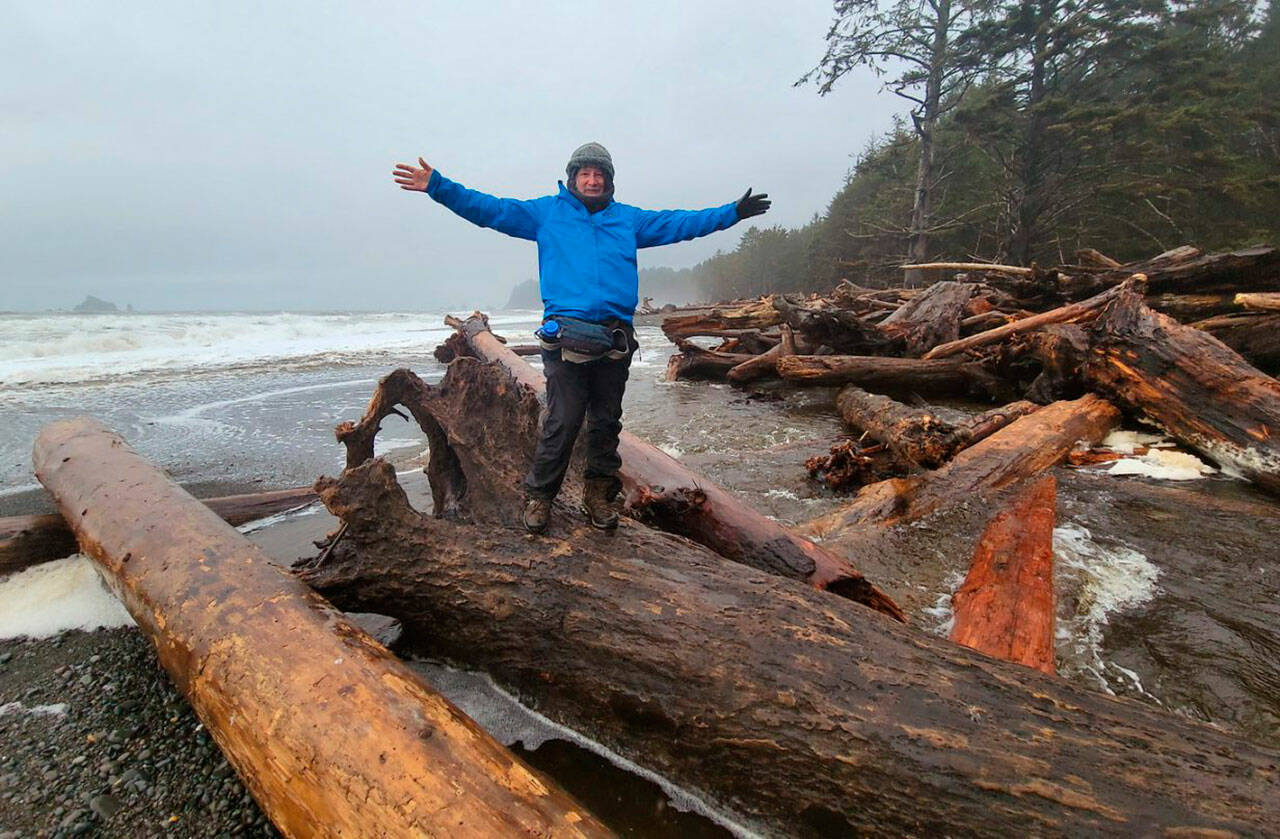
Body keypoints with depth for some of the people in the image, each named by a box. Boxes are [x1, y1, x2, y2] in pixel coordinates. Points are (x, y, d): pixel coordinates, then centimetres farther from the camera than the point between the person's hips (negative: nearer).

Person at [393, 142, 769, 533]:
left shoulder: (628, 219, 21)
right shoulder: (546, 212, 12)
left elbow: (679, 223, 24)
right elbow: (490, 208, 7)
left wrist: (732, 212, 25)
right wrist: (438, 186, -1)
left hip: (616, 337, 4)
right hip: (567, 335, -3)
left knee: (606, 421, 8)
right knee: (562, 422, -6)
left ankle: (598, 494, 22)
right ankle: (538, 496, 9)